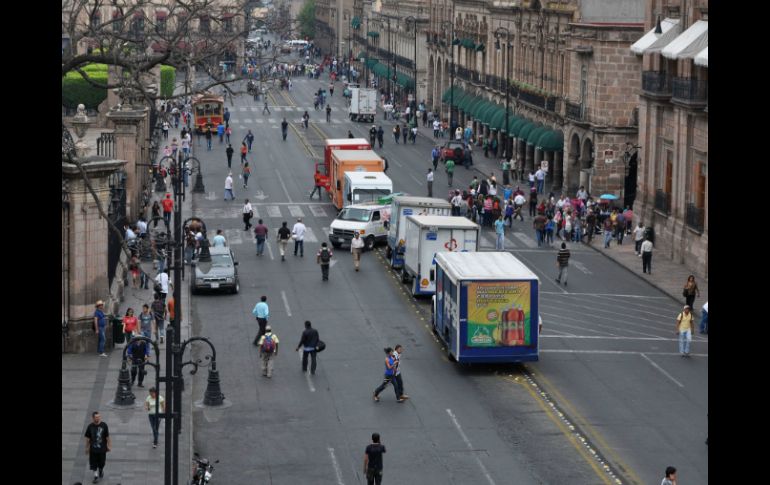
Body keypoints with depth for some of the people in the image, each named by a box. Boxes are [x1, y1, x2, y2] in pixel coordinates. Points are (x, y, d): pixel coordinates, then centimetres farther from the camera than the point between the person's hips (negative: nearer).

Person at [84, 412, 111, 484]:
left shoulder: (104, 425, -11)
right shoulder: (90, 426, -10)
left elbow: (107, 437, -3)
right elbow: (88, 438, 0)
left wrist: (109, 445, 0)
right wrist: (87, 447, 4)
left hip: (102, 448, 0)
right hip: (93, 448, 0)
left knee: (102, 463, 16)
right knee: (94, 463, 5)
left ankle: (101, 470, 46)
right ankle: (96, 476, 21)